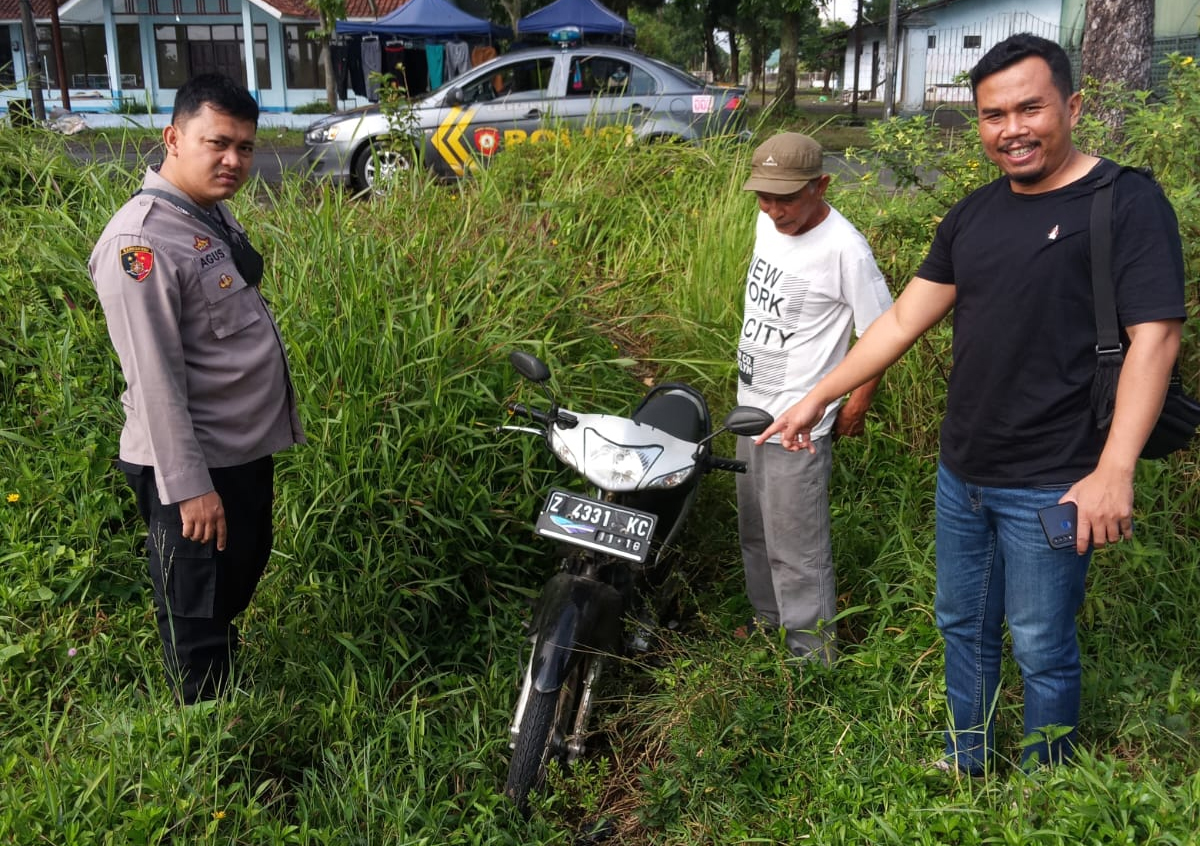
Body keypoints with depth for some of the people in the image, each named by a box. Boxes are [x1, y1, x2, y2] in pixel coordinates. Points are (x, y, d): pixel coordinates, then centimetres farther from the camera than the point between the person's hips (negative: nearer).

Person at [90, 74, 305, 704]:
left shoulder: (212, 210, 6)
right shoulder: (141, 241, -24)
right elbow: (154, 379, -25)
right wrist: (188, 487, -23)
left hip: (249, 450, 10)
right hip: (197, 467, -10)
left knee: (240, 584, 26)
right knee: (198, 626, 8)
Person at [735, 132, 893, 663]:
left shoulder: (843, 248, -22)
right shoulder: (768, 222, 3)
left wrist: (857, 405, -9)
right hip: (751, 407, 9)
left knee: (796, 546, -1)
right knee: (755, 531, 23)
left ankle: (813, 656, 15)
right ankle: (767, 619, 42)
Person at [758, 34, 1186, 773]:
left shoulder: (1127, 202, -11)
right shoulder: (975, 215, 8)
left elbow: (1155, 335, -17)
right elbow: (905, 319, 12)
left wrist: (1114, 471, -25)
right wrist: (817, 398, 10)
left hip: (1049, 487, -6)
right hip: (962, 471, 7)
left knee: (1041, 648, 5)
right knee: (963, 627, 18)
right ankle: (967, 767, 38)